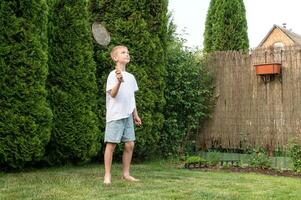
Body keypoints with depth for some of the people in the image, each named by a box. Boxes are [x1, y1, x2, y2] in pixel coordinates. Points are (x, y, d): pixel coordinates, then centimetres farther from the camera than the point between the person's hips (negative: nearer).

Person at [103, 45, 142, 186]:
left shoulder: (131, 77, 14)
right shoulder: (113, 75, -8)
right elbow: (112, 94, -20)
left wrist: (135, 115, 20)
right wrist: (119, 82, -38)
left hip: (127, 116, 7)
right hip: (115, 115, -7)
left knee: (130, 144, 5)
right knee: (111, 144, -4)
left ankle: (126, 174, 16)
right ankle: (107, 175, 3)